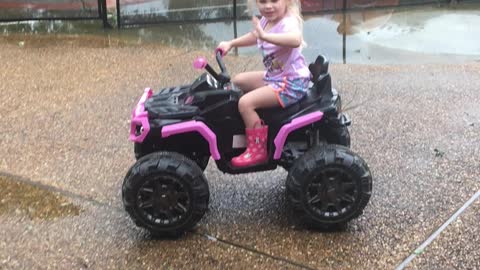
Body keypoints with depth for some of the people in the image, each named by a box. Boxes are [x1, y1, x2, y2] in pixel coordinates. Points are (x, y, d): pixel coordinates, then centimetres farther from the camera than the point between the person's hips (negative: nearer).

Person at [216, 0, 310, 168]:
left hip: (292, 83, -10)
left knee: (245, 103, -21)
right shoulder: (266, 21, 3)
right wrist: (230, 44, 19)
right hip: (273, 77, 10)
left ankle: (257, 150, -10)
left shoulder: (288, 23, -24)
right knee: (238, 81, 20)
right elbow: (254, 36, 25)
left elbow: (295, 40, -50)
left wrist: (265, 36, -54)